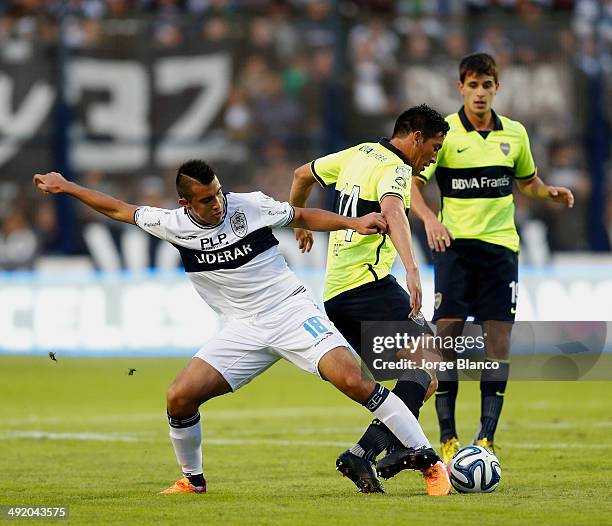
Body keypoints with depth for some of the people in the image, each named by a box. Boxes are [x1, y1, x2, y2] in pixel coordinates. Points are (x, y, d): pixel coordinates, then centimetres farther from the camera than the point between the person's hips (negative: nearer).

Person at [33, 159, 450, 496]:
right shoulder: (174, 225, -2)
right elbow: (119, 209, 11)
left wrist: (354, 223, -5)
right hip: (245, 330, 3)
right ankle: (193, 479, 16)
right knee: (180, 397, -10)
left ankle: (428, 460, -16)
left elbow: (302, 216, 6)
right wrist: (66, 187, 15)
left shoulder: (250, 206, -9)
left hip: (292, 310, -3)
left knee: (353, 380, -22)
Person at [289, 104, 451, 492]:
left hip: (333, 293, 9)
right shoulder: (395, 169, -7)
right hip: (369, 282, -9)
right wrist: (412, 269, -42)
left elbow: (303, 174, 34)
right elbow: (392, 210, -30)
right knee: (430, 356, -14)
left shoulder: (360, 154, 20)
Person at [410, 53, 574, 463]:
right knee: (448, 337, -7)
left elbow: (528, 182, 22)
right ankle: (448, 438, -1)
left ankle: (486, 437, 0)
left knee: (499, 340, -4)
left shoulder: (514, 133, 8)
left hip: (501, 245, 3)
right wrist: (430, 218, -27)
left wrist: (551, 193, 1)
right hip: (455, 245, -3)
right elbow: (414, 185, -8)